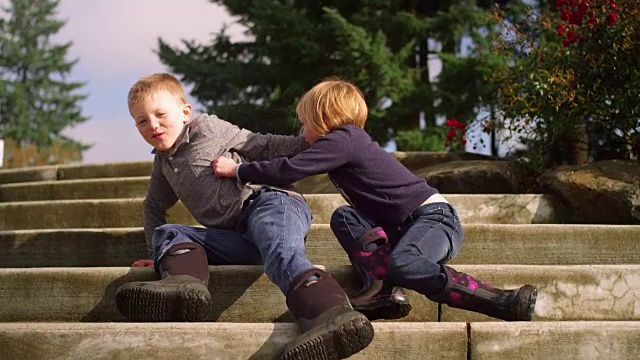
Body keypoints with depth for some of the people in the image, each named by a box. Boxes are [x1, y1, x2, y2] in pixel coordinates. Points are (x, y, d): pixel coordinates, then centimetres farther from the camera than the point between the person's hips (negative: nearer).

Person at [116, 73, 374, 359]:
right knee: (167, 233, -10)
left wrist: (308, 143, 3)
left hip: (271, 200, -7)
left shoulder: (207, 128, 10)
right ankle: (184, 283, -47)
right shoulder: (164, 163, 27)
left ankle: (329, 312, -71)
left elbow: (261, 146, 11)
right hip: (237, 237, 7)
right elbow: (155, 206, 40)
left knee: (278, 249, -39)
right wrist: (158, 253, 31)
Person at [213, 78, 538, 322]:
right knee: (344, 217, 0)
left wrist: (237, 170, -2)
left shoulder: (342, 140, -8)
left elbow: (289, 170, -13)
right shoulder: (350, 140, 21)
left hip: (435, 217, -10)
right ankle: (379, 286, -20)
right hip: (405, 226, 10)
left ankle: (503, 302, -41)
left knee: (401, 264, -37)